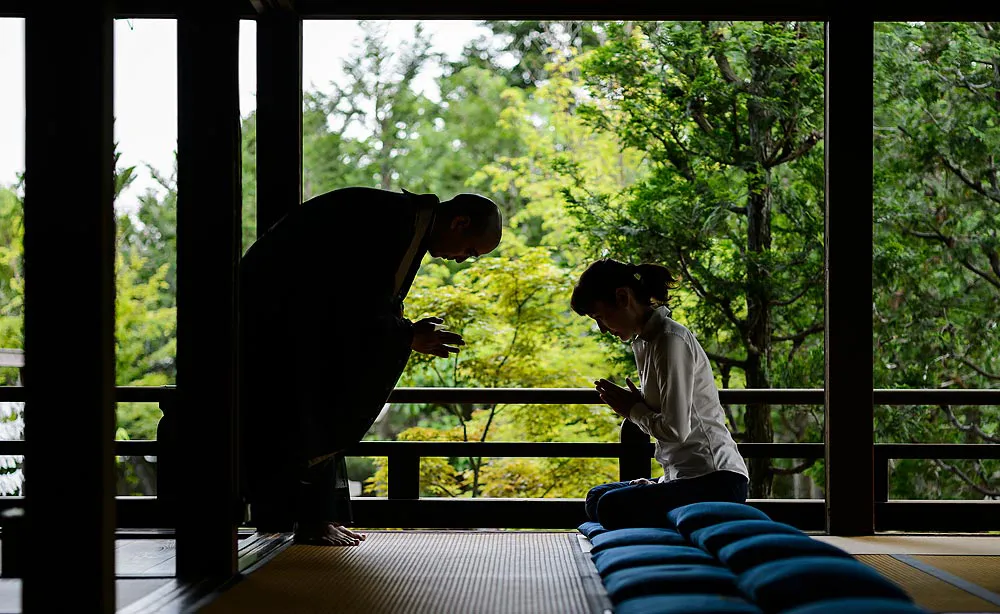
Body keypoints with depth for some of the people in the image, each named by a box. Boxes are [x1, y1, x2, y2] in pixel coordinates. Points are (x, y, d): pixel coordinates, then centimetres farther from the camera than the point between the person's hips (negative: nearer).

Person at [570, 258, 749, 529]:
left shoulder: (671, 339, -14)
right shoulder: (643, 341, 15)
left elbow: (676, 429, -20)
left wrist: (632, 410, -4)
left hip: (716, 481, -11)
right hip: (687, 476, 11)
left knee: (612, 507, -26)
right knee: (597, 497, 16)